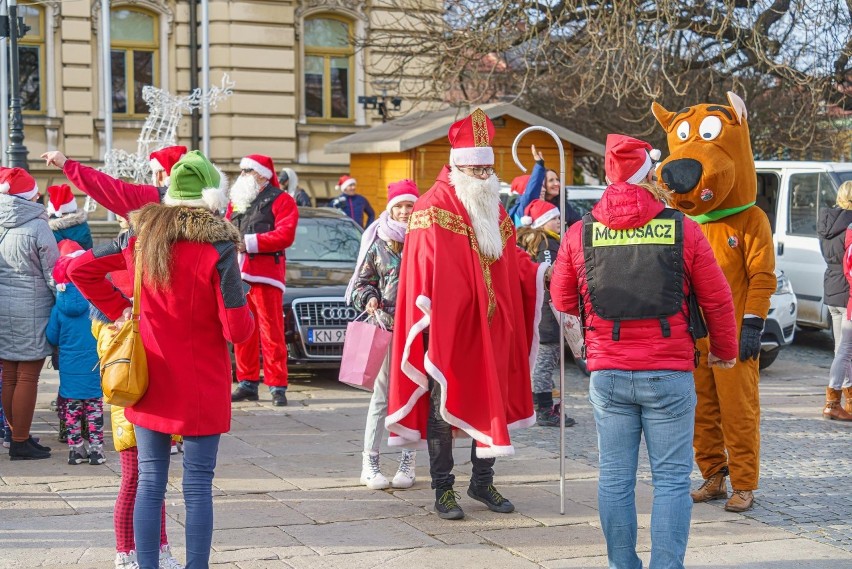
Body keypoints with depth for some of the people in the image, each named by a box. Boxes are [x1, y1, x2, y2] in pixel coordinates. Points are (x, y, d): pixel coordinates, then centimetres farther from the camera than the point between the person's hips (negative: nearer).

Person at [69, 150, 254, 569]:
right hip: (201, 390, -4)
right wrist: (245, 317, 6)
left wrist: (118, 309, 8)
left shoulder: (141, 237, -1)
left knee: (150, 483, 9)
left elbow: (79, 268, 6)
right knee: (198, 486, 4)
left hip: (150, 384, 4)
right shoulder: (218, 249, -15)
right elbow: (237, 330, -15)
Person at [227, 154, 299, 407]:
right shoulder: (235, 201, 22)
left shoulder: (280, 200, 2)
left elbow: (285, 234, -10)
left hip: (265, 274, -6)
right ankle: (247, 383, 14)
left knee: (271, 332, -6)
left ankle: (277, 386, -4)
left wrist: (249, 243, -15)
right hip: (236, 275, 6)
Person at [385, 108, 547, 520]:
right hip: (446, 328, -7)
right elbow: (422, 269, -16)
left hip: (491, 328, 7)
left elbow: (511, 259, 16)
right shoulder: (433, 208, -9)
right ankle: (443, 490, 9)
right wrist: (428, 316, -25)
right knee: (443, 405, 1)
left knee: (492, 402, 11)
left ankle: (483, 481, 24)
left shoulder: (493, 209, 14)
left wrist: (540, 273, -2)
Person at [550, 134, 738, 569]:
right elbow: (717, 300, 1)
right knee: (671, 478, 3)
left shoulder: (581, 233, 0)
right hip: (669, 373, -2)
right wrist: (725, 351, 18)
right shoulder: (682, 229, -5)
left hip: (608, 374, 2)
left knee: (615, 477, 10)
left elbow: (561, 300, 12)